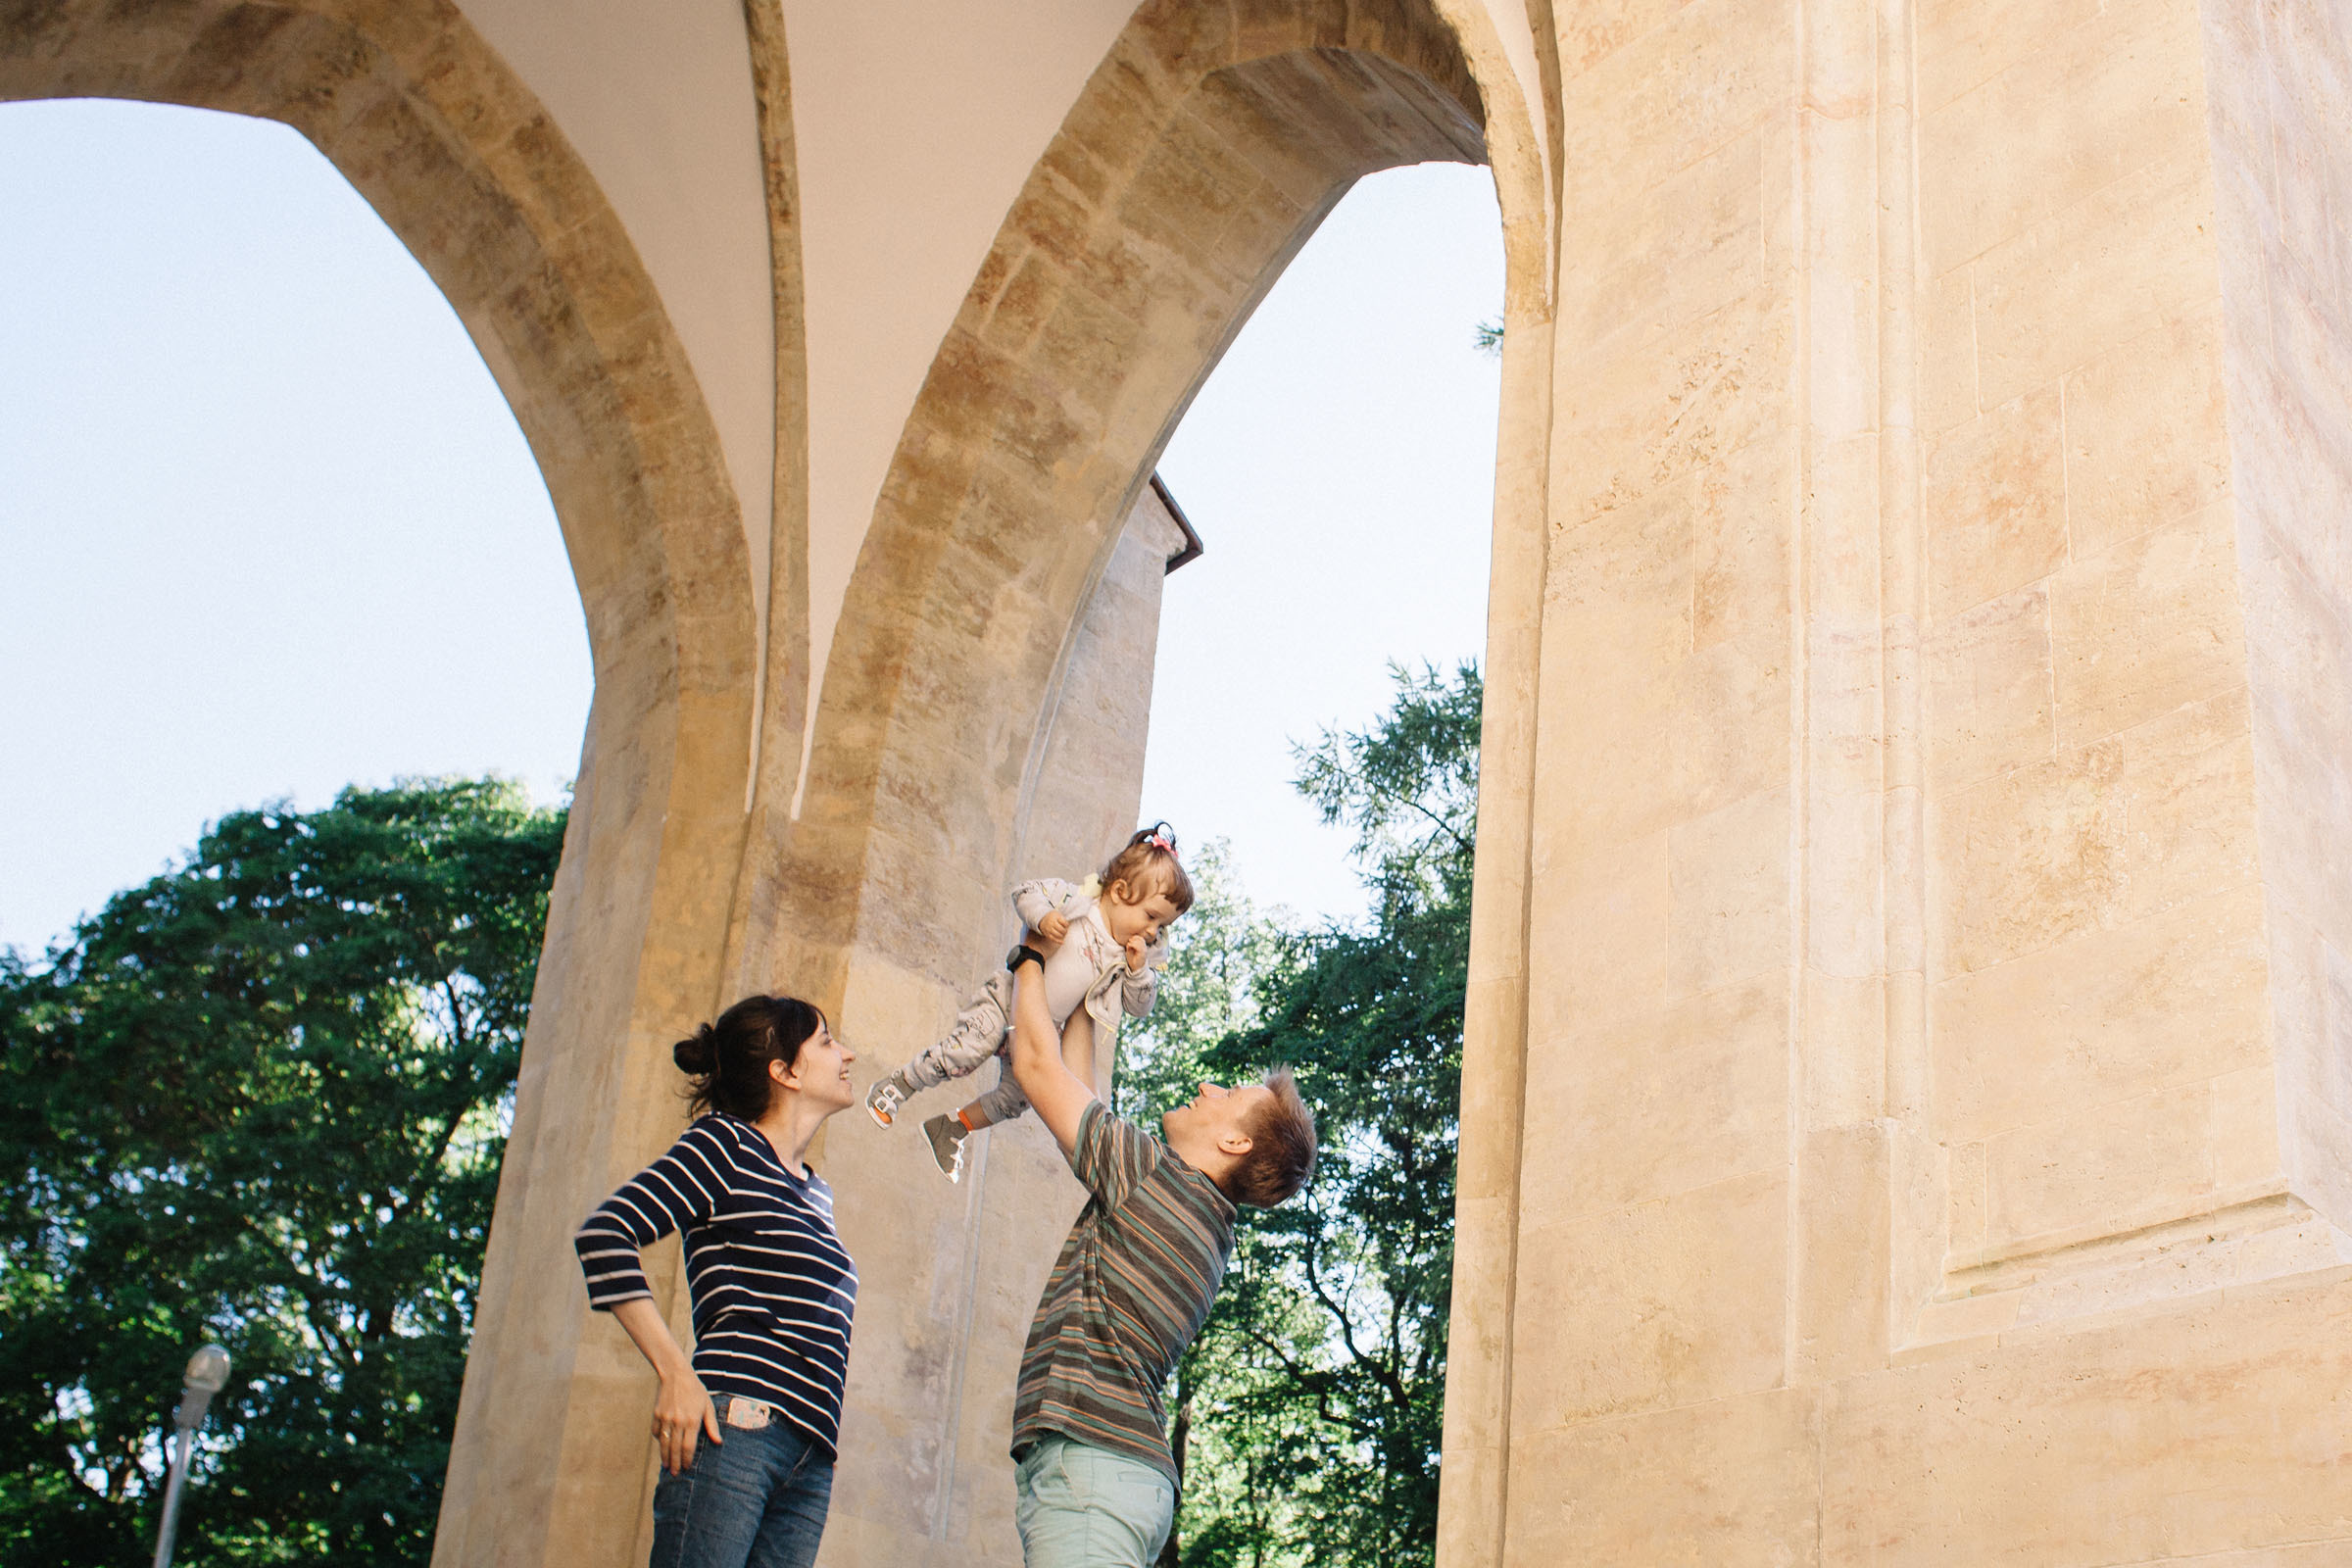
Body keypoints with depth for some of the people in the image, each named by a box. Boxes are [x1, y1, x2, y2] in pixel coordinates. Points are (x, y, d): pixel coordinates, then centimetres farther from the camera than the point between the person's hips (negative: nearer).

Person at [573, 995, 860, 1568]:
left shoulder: (816, 1194, 26)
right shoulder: (724, 1145, 3)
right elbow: (605, 1233, -9)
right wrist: (675, 1372, -15)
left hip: (811, 1460, 7)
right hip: (735, 1426, -7)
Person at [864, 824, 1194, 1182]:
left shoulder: (1142, 954, 1)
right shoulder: (1077, 899, -13)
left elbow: (1139, 1005, 3)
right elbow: (1026, 892, -7)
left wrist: (1138, 969, -15)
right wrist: (1042, 917, -27)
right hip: (1007, 1003, -6)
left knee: (1015, 1098, 5)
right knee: (968, 1050, -28)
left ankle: (949, 1130, 31)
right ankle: (896, 1086, -5)